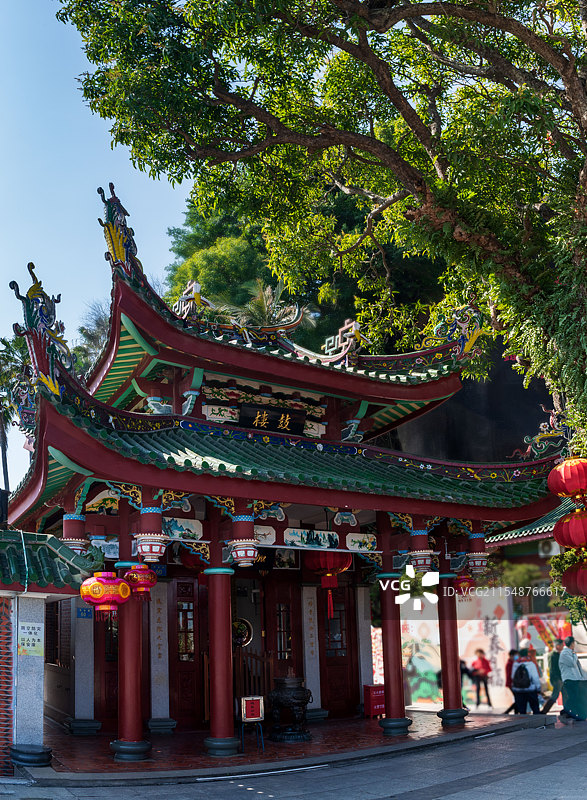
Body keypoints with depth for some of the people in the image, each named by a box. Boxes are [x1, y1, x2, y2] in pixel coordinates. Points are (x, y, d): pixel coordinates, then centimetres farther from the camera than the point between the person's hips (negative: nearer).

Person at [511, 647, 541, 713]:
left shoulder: (515, 664, 1)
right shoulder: (531, 664, -10)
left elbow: (512, 677, 3)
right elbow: (535, 678, -10)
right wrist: (538, 688, 1)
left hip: (518, 690, 3)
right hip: (530, 690, -3)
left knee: (521, 710, 9)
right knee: (535, 709, 8)